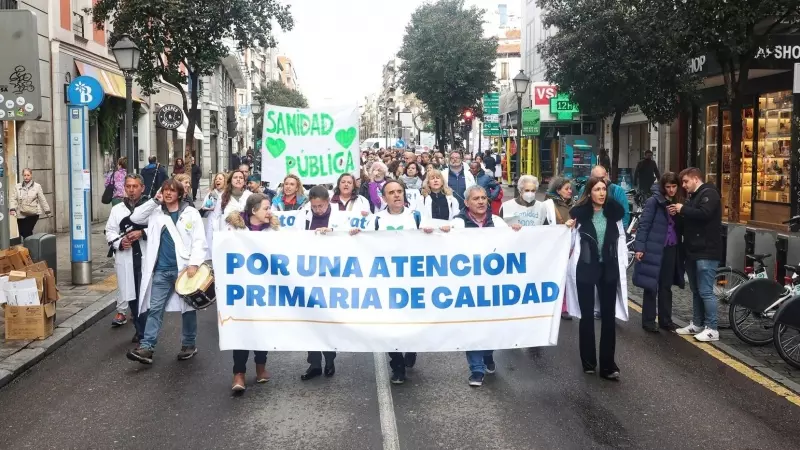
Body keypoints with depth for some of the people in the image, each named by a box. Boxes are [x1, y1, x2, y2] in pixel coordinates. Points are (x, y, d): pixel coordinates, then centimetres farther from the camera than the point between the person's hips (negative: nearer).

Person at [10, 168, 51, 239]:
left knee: (27, 233, -11)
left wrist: (47, 211, 6)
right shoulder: (17, 187, 6)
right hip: (21, 215, 3)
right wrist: (12, 209, -15)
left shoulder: (37, 186, 1)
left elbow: (42, 199, 4)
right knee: (22, 233, 8)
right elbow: (13, 199, 1)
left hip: (33, 214, -3)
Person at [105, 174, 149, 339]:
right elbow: (110, 232, 8)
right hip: (126, 258, 4)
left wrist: (142, 233, -17)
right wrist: (119, 242, -10)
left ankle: (143, 331, 5)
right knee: (131, 294, 9)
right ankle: (140, 329, 22)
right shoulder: (117, 209, 12)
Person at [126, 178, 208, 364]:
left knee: (187, 307, 9)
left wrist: (194, 263, -19)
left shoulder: (190, 213, -2)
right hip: (161, 270, 3)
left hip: (184, 268, -3)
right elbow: (135, 217, 4)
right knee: (155, 308, -1)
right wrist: (155, 201, -1)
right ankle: (146, 347, -4)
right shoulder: (156, 212, 10)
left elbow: (199, 241, -6)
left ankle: (189, 345, 22)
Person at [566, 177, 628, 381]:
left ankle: (607, 365, 10)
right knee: (587, 315, 8)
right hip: (585, 267, -3)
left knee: (608, 316, 4)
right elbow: (571, 239, -2)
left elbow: (621, 237, 8)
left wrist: (623, 264, 6)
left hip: (609, 268, 3)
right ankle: (588, 362, 20)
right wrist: (569, 229, -19)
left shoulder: (613, 211, 1)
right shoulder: (579, 212, -8)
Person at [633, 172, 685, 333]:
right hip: (654, 249, -6)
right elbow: (643, 225, -11)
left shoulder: (679, 202, 11)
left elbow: (681, 228, 14)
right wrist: (639, 247, -16)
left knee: (666, 287, 14)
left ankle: (665, 319, 23)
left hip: (671, 250, 6)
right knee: (651, 286, 3)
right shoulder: (654, 201, -8)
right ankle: (648, 321, 11)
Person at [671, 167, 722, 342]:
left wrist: (683, 209, -14)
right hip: (694, 251, 10)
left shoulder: (709, 193, -10)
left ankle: (712, 329, -3)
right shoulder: (694, 196, 19)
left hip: (706, 252, -10)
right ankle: (697, 324, 21)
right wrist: (679, 214, 3)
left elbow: (704, 214, -25)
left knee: (705, 291, -8)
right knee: (696, 291, 13)